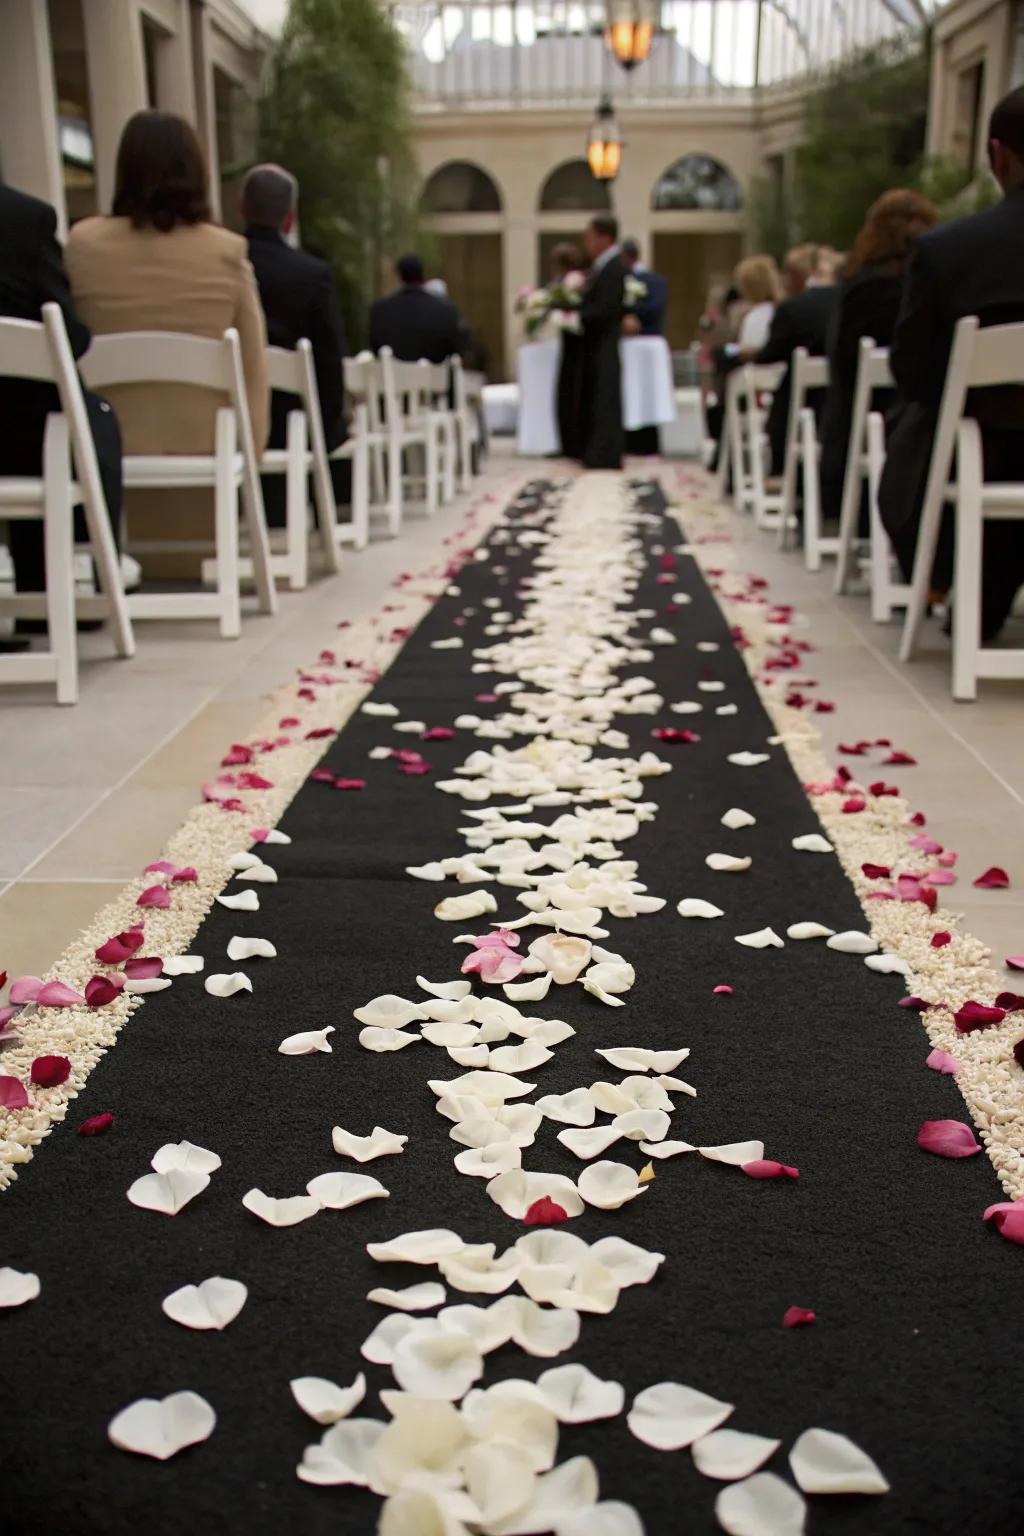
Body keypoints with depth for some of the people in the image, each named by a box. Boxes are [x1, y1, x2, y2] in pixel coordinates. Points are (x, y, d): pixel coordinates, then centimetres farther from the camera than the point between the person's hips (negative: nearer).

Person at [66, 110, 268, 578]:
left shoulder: (83, 243, 0)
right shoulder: (229, 251, -2)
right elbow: (254, 364, 1)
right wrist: (252, 445, 9)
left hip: (113, 445, 0)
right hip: (205, 444, 0)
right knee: (190, 571, 9)